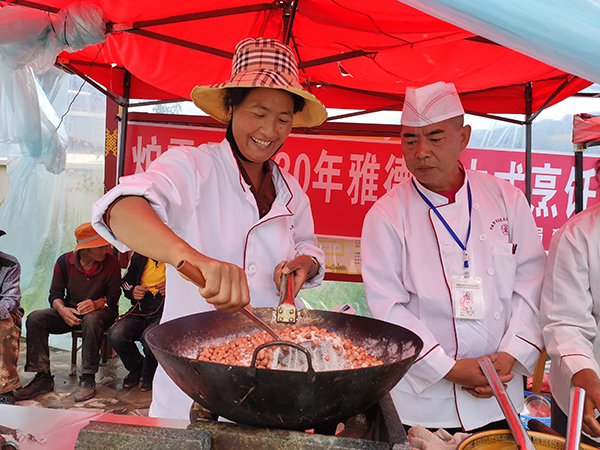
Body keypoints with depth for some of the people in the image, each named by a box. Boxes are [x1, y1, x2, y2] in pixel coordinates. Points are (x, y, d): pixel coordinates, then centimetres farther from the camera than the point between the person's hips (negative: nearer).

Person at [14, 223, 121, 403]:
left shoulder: (112, 263, -9)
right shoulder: (64, 262, -2)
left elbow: (114, 295, -8)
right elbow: (55, 294, 2)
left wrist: (97, 304, -30)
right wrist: (62, 310, -21)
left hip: (101, 311, -3)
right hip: (70, 312, 4)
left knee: (91, 320, -39)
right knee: (34, 318, -19)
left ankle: (88, 379, -27)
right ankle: (43, 377, -14)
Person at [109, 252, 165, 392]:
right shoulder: (139, 255, 10)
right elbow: (126, 281, 24)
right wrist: (132, 291, 1)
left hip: (164, 311, -5)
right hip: (140, 311, 5)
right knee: (116, 335, -23)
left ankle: (148, 374, 1)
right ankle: (136, 368, 11)